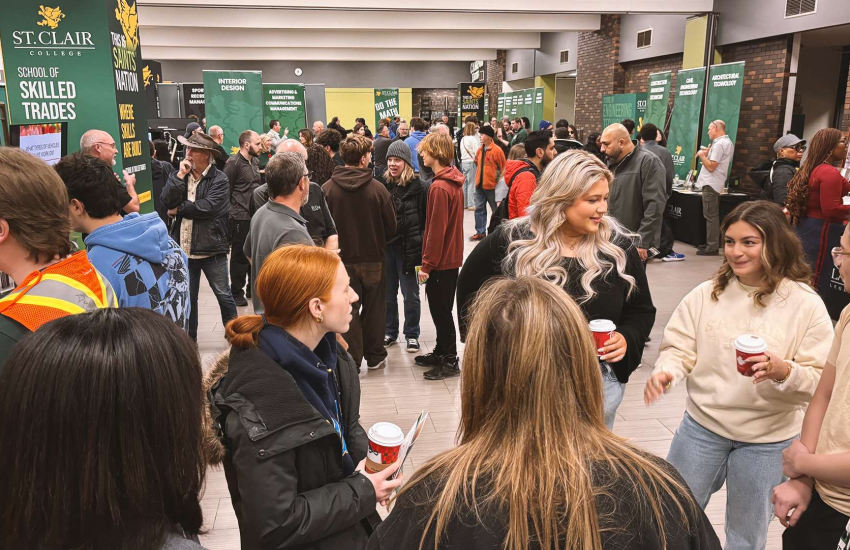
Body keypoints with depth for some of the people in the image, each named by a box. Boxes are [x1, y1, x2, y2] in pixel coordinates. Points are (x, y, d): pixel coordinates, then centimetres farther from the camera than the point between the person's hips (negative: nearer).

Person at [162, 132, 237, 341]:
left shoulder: (220, 179, -9)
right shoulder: (181, 175, 8)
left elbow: (207, 207, -21)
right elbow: (167, 200, -6)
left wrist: (178, 209, -8)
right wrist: (180, 175, -12)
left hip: (211, 248, -5)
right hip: (184, 248, 5)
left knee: (223, 294, 6)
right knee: (187, 296, 15)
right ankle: (189, 338, 28)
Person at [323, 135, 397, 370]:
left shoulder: (327, 189, -10)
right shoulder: (378, 188, -13)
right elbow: (391, 227, -6)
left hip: (342, 260, 1)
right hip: (374, 259, 0)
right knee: (374, 309, 15)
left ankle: (351, 361, 13)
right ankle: (374, 356, 26)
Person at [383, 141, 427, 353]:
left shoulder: (417, 187, -6)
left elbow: (425, 220, -6)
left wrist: (420, 247, -12)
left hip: (408, 247, -3)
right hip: (385, 246, 4)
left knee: (410, 294, 7)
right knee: (387, 293, 14)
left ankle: (412, 334, 20)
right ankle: (389, 332, 29)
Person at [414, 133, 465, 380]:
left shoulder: (439, 188, -21)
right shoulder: (454, 182, 8)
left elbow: (436, 230, -22)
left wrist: (427, 264, -15)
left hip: (441, 260, -9)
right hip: (451, 257, 9)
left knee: (440, 310, 2)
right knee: (441, 309, 19)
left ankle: (450, 362, 13)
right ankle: (441, 353, 31)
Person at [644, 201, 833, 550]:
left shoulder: (806, 305, -9)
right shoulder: (706, 294, -5)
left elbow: (822, 380, -10)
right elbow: (679, 349, -3)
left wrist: (784, 372, -30)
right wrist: (665, 372, -23)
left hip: (768, 441, -1)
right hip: (702, 425, 1)